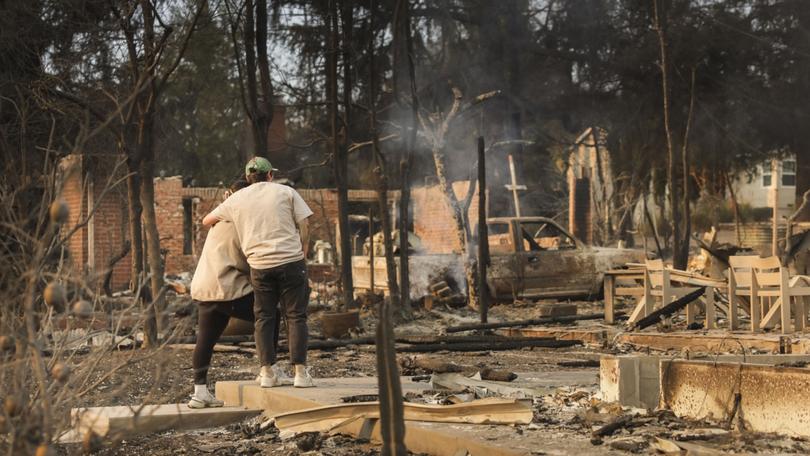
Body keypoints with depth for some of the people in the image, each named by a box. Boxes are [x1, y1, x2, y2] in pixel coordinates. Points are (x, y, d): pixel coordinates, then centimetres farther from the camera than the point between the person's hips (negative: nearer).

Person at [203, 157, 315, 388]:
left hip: (259, 265, 2)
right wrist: (302, 253, 10)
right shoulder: (286, 192, 6)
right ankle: (300, 372, 0)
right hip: (291, 261, -2)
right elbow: (304, 226, 0)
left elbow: (206, 221, 23)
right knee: (296, 316, 4)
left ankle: (268, 371, 8)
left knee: (264, 318, 11)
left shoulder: (237, 199, 11)